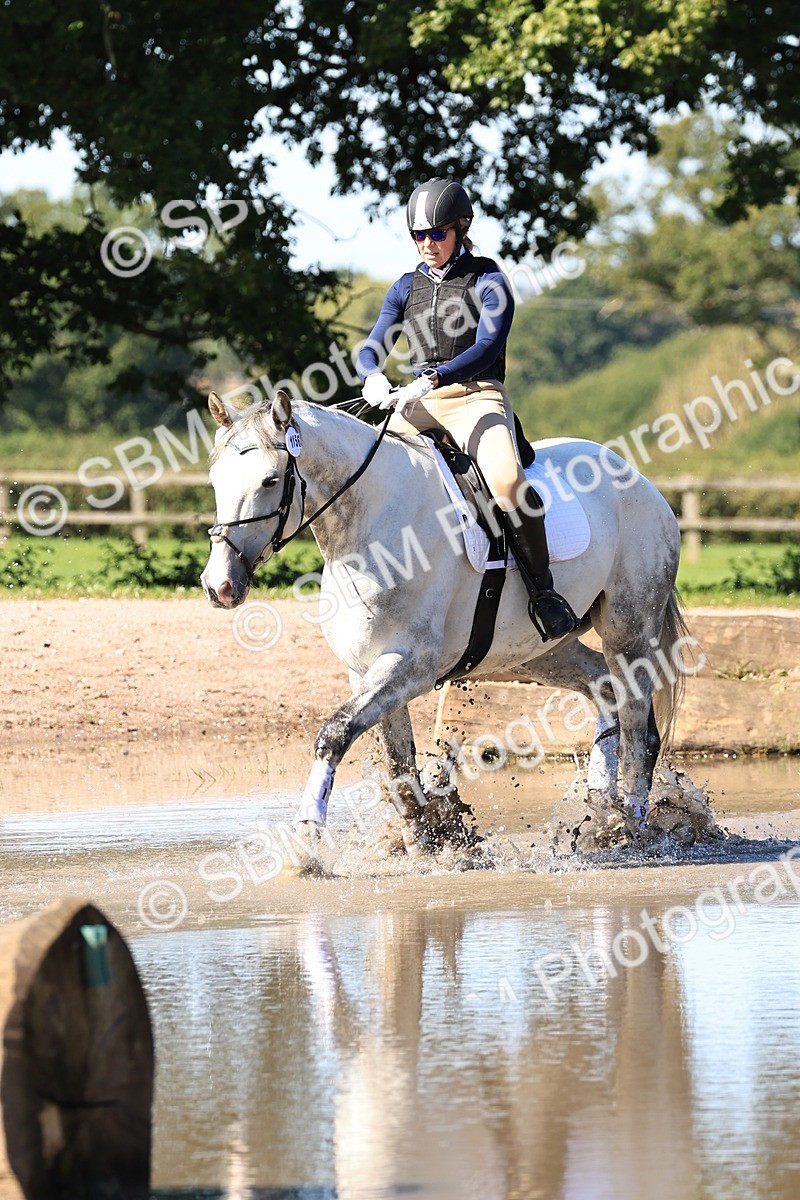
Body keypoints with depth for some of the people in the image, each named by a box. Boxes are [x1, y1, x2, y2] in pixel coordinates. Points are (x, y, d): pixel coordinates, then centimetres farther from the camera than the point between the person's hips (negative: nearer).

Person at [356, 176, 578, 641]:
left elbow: (486, 346, -15)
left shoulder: (487, 280, -1)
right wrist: (374, 377, -19)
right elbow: (373, 349, 7)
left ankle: (543, 590, -24)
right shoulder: (407, 287, 14)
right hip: (421, 407, 6)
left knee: (507, 480, -34)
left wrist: (435, 377, -31)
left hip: (478, 397, -6)